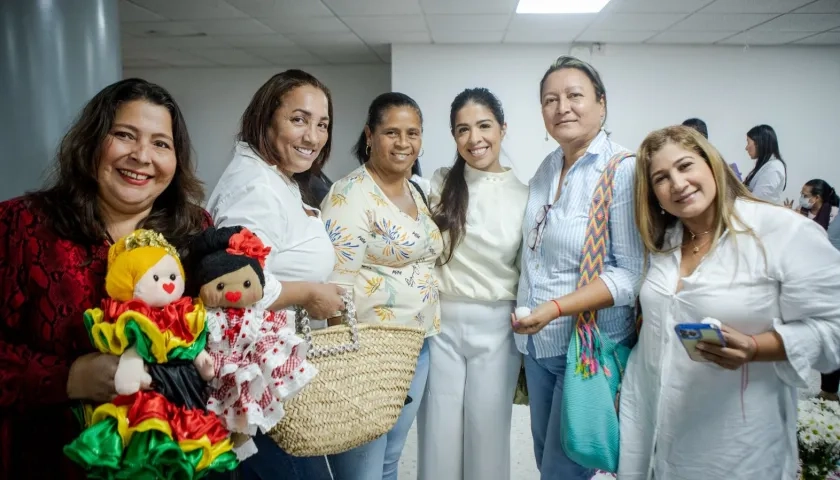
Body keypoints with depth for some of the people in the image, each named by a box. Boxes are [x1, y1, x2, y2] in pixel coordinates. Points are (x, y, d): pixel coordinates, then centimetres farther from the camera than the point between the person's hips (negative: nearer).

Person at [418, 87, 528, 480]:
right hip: (441, 323, 1)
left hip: (496, 327, 0)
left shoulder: (523, 195, 1)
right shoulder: (439, 184, 1)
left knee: (488, 432, 11)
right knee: (439, 433, 9)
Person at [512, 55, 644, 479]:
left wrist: (557, 308, -28)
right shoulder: (546, 168, 5)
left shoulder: (624, 171, -16)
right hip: (537, 342, 7)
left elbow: (633, 272, -20)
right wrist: (530, 311, 8)